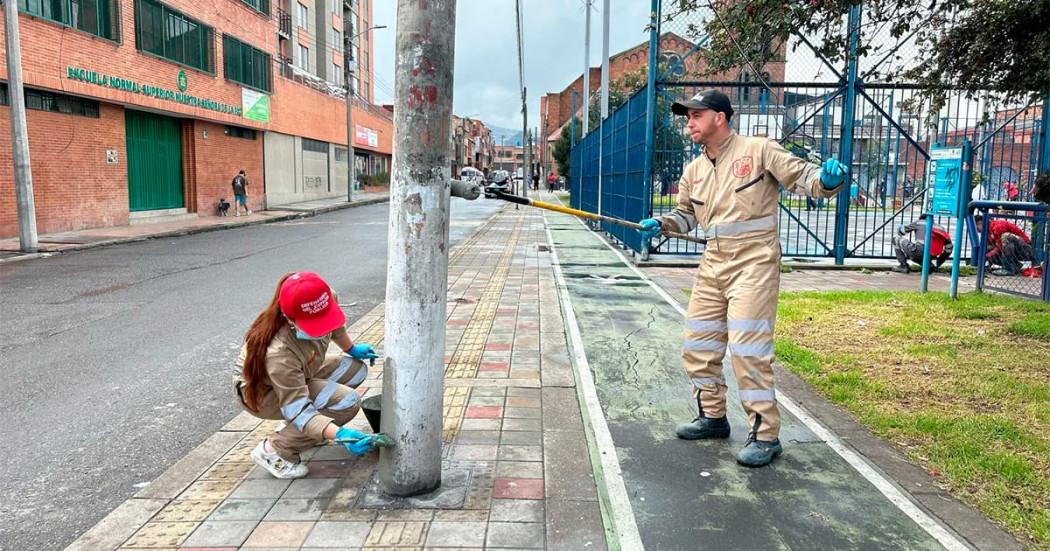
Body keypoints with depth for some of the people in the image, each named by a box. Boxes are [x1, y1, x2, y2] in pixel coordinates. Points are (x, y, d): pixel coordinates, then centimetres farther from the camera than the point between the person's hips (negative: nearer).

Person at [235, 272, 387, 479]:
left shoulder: (324, 303, -25)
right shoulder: (279, 352, -42)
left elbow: (334, 324, 1)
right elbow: (297, 409, -36)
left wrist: (351, 349, 16)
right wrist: (340, 434, -48)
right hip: (262, 392, -8)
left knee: (356, 369, 1)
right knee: (347, 401, -24)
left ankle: (294, 427, 12)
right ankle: (274, 450, -11)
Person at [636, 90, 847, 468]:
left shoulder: (759, 150, -7)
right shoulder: (694, 170, 11)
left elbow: (803, 177, -10)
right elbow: (686, 215, 22)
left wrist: (827, 179, -32)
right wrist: (660, 223, 3)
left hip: (753, 263, -7)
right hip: (714, 264, 7)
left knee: (748, 350, -11)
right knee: (697, 346, 12)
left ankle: (766, 435, 3)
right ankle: (713, 417, 31)